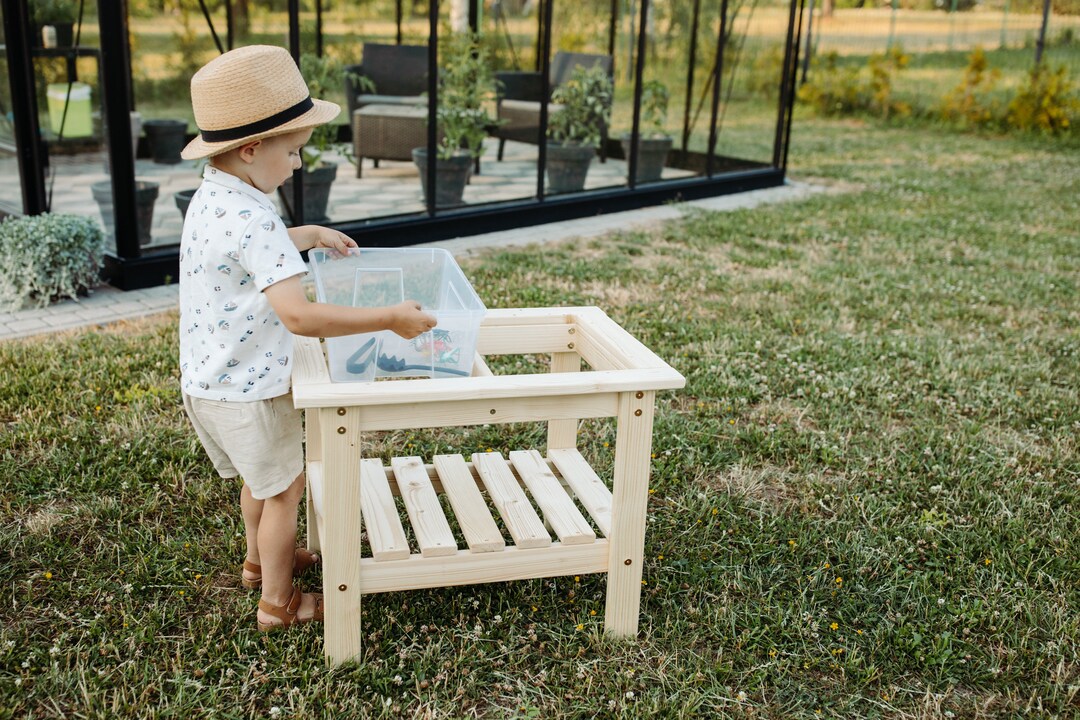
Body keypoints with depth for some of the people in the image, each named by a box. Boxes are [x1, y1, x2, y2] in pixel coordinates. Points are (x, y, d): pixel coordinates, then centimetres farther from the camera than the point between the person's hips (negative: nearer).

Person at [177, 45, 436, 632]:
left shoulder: (212, 198, 2)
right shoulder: (251, 221, -30)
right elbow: (298, 315, -40)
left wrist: (310, 235, 28)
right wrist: (390, 318, -35)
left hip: (208, 382, 9)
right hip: (245, 392, -9)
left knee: (261, 476, 29)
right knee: (286, 488, 10)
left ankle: (260, 558, 50)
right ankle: (276, 602, 26)